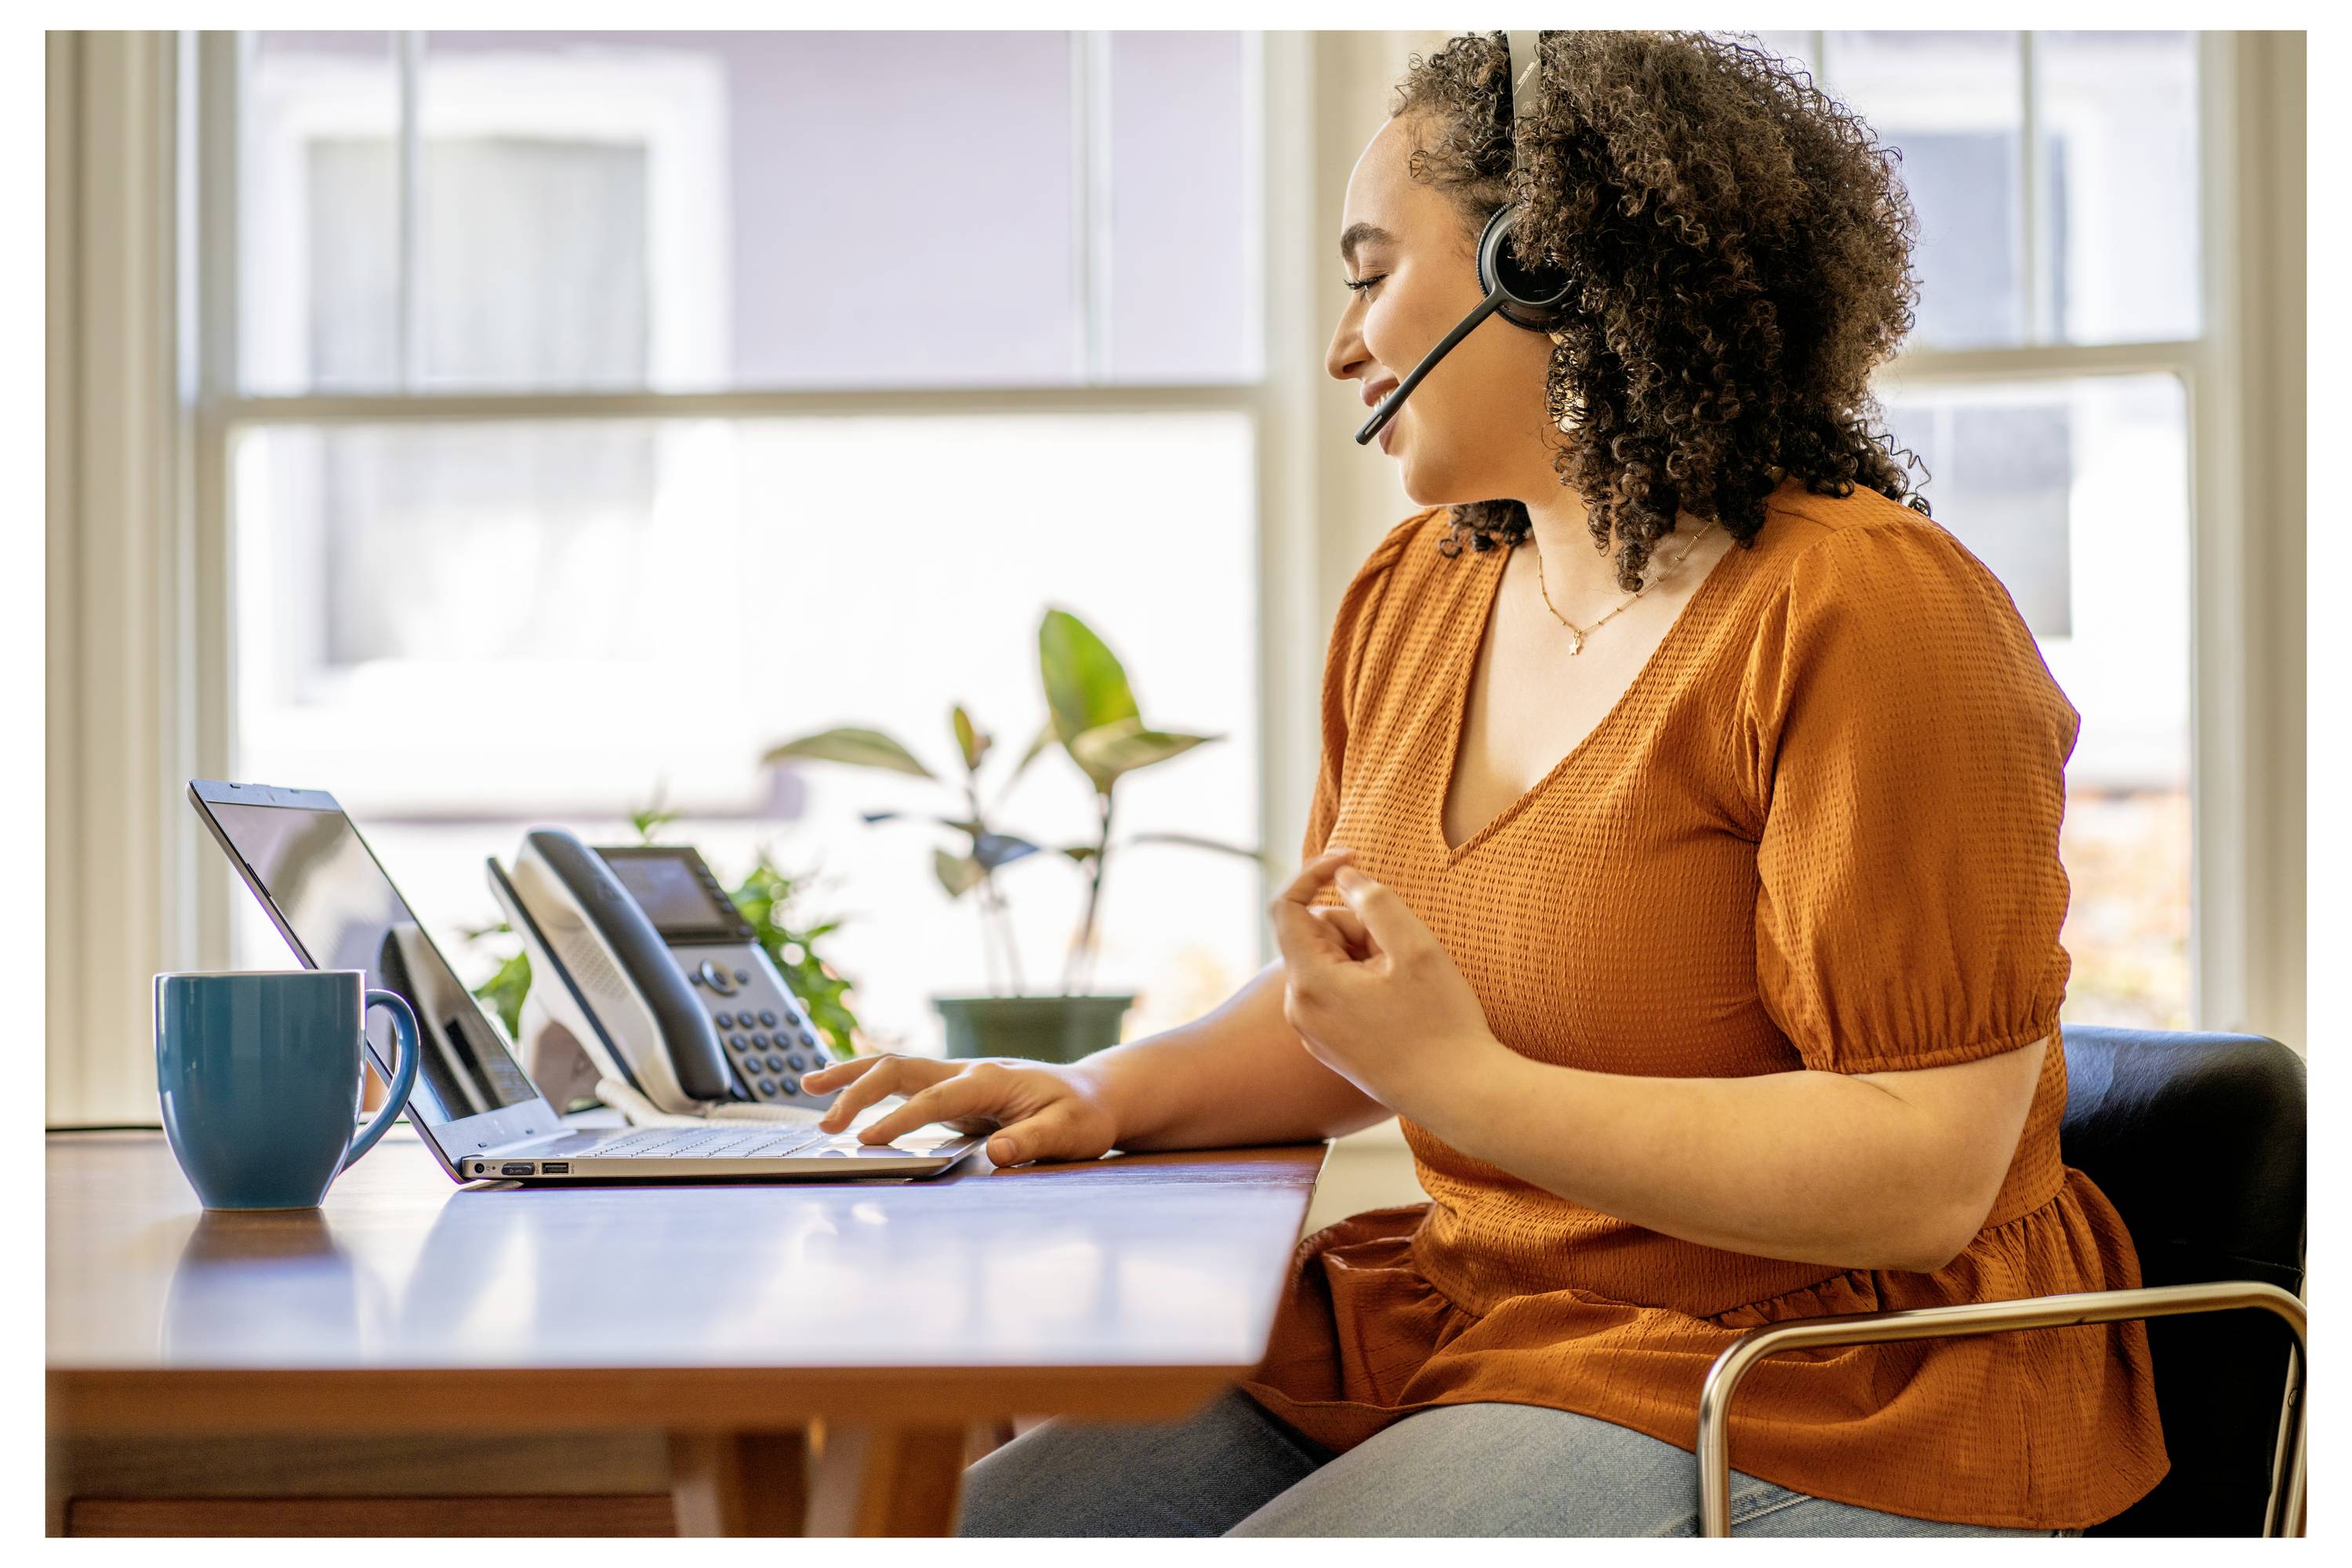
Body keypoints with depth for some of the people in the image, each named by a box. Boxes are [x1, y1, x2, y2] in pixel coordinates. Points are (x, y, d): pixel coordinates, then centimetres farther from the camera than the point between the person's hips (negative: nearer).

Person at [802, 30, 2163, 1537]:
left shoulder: (1859, 618, -15)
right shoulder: (1414, 597, 11)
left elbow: (1927, 1174, -20)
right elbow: (1336, 1012, 21)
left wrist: (1465, 1085, -22)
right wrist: (1115, 1091, 1)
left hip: (1800, 1421, -7)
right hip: (1459, 1328, 8)